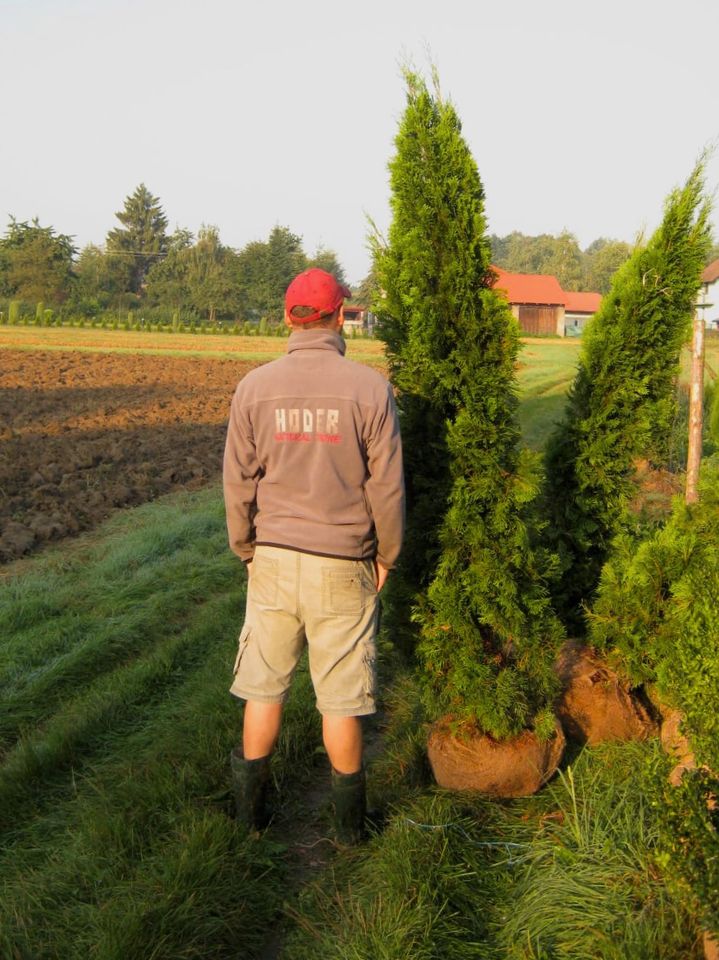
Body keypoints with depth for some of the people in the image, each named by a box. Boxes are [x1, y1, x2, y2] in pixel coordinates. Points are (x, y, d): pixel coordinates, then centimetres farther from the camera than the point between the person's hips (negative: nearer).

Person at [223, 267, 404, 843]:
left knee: (264, 686, 15)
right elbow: (386, 486, -6)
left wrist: (246, 549, 14)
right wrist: (387, 555, 7)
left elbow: (238, 482, 0)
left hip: (274, 559, 2)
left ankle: (252, 808, 28)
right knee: (340, 695, 9)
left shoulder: (255, 387, -3)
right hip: (343, 565, -1)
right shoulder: (370, 387, -9)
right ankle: (349, 819, 24)